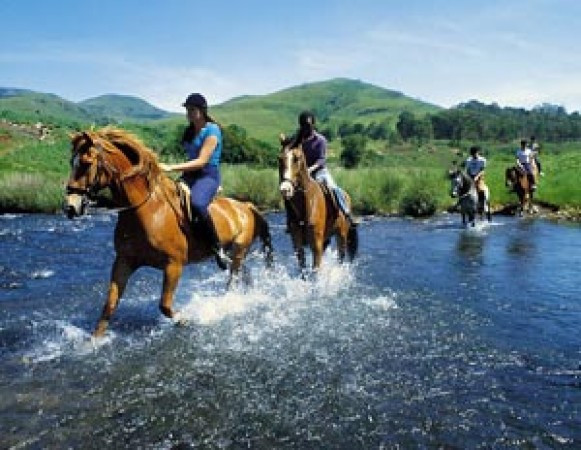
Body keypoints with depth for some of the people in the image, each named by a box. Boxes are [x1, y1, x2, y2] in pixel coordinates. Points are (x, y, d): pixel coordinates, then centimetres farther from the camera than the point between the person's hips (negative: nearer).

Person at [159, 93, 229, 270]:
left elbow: (201, 161, -18)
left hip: (208, 176, -8)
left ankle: (218, 248, -25)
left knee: (196, 203, -38)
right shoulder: (189, 131, 16)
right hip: (189, 175, 8)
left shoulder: (212, 130, -9)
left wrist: (171, 167, -22)